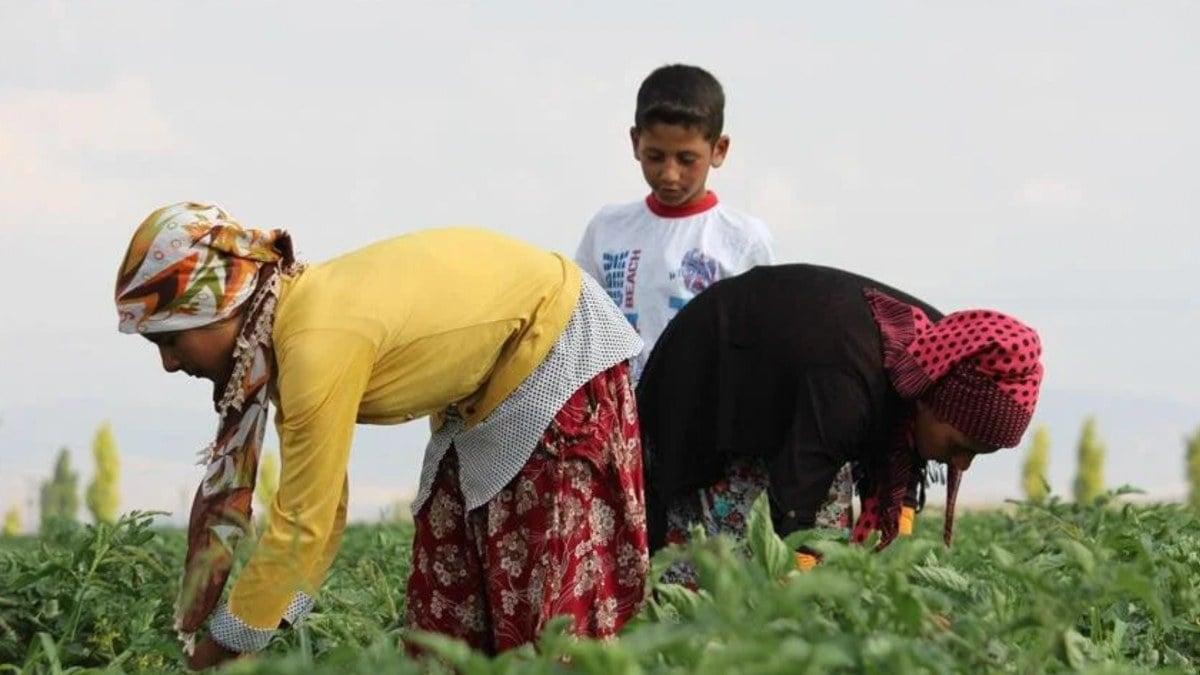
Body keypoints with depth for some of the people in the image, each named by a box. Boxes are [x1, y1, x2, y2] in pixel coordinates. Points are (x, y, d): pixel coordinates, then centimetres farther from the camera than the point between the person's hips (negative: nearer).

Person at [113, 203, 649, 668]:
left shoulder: (320, 347, -32)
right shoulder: (288, 329, -4)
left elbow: (302, 523, -27)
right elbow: (317, 501, 3)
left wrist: (224, 646, -18)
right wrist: (274, 620, -1)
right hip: (487, 390, 9)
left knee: (550, 598, -9)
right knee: (450, 586, 7)